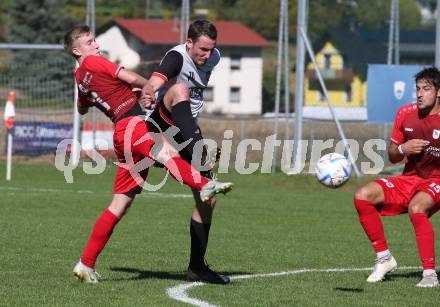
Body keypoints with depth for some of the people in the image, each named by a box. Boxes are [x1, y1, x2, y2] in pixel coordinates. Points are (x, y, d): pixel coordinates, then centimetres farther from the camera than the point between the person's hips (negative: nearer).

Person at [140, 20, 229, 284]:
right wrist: (148, 93, -58)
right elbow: (157, 80, -36)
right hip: (162, 122, -7)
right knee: (180, 89, -38)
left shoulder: (213, 58, 8)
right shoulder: (177, 57, -16)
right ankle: (199, 152, -58)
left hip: (187, 132, 7)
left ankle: (197, 267, 13)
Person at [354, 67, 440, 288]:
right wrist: (402, 149, -10)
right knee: (363, 196, -13)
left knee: (416, 208, -37)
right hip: (409, 179, 6)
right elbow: (392, 157, 12)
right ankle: (384, 258, -3)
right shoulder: (405, 113, 3)